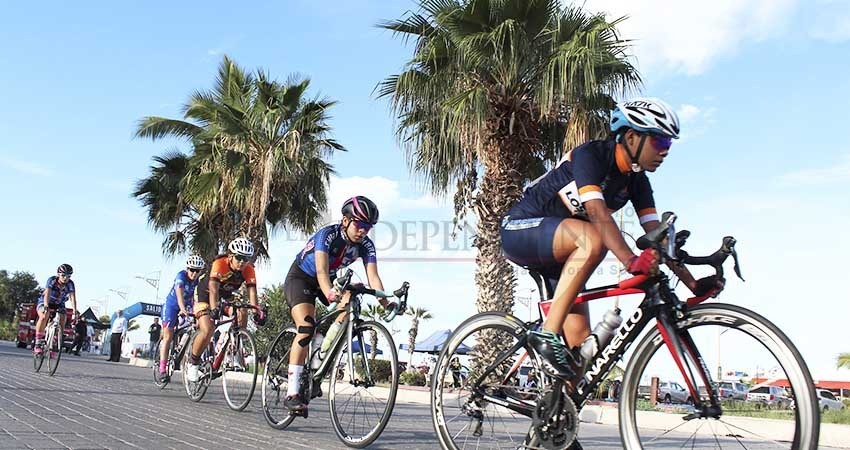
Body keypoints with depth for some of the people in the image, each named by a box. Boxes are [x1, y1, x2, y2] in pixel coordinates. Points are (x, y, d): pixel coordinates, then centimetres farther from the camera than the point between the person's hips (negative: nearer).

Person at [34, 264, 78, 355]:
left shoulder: (70, 284, -18)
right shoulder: (52, 280, -22)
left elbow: (73, 297, -29)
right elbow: (47, 293, -36)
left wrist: (75, 311, -43)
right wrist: (46, 306, -53)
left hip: (59, 305, 3)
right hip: (44, 303, -2)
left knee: (62, 321, -22)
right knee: (44, 316, -33)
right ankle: (38, 343, -26)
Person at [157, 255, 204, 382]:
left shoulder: (199, 280, -12)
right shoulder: (181, 276, -26)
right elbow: (179, 291, -42)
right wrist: (183, 309, -58)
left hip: (187, 307, 4)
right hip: (172, 306, -4)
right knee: (168, 337, -6)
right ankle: (162, 369, -4)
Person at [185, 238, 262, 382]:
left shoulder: (249, 270, -19)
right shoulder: (220, 264, -30)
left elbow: (252, 291, -26)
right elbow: (213, 288, -41)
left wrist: (257, 314, -39)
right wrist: (214, 309, -56)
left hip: (226, 297, 4)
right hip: (205, 295, -4)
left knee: (242, 315, -24)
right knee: (207, 330, -22)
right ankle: (192, 363, 0)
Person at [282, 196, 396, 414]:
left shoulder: (366, 245, -16)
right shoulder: (328, 235, -30)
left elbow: (373, 277, -25)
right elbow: (322, 271, -44)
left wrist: (385, 303, -42)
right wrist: (330, 294, -63)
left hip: (329, 281, 5)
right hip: (300, 277, -5)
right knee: (307, 328, -23)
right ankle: (291, 393, -20)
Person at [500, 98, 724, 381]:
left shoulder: (637, 181, 2)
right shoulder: (590, 155, -20)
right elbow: (598, 213, -35)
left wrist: (693, 283, -12)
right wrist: (631, 261, -47)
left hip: (557, 252, 8)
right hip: (521, 230, -8)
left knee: (581, 342, -2)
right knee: (593, 238, -37)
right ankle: (547, 335, -33)